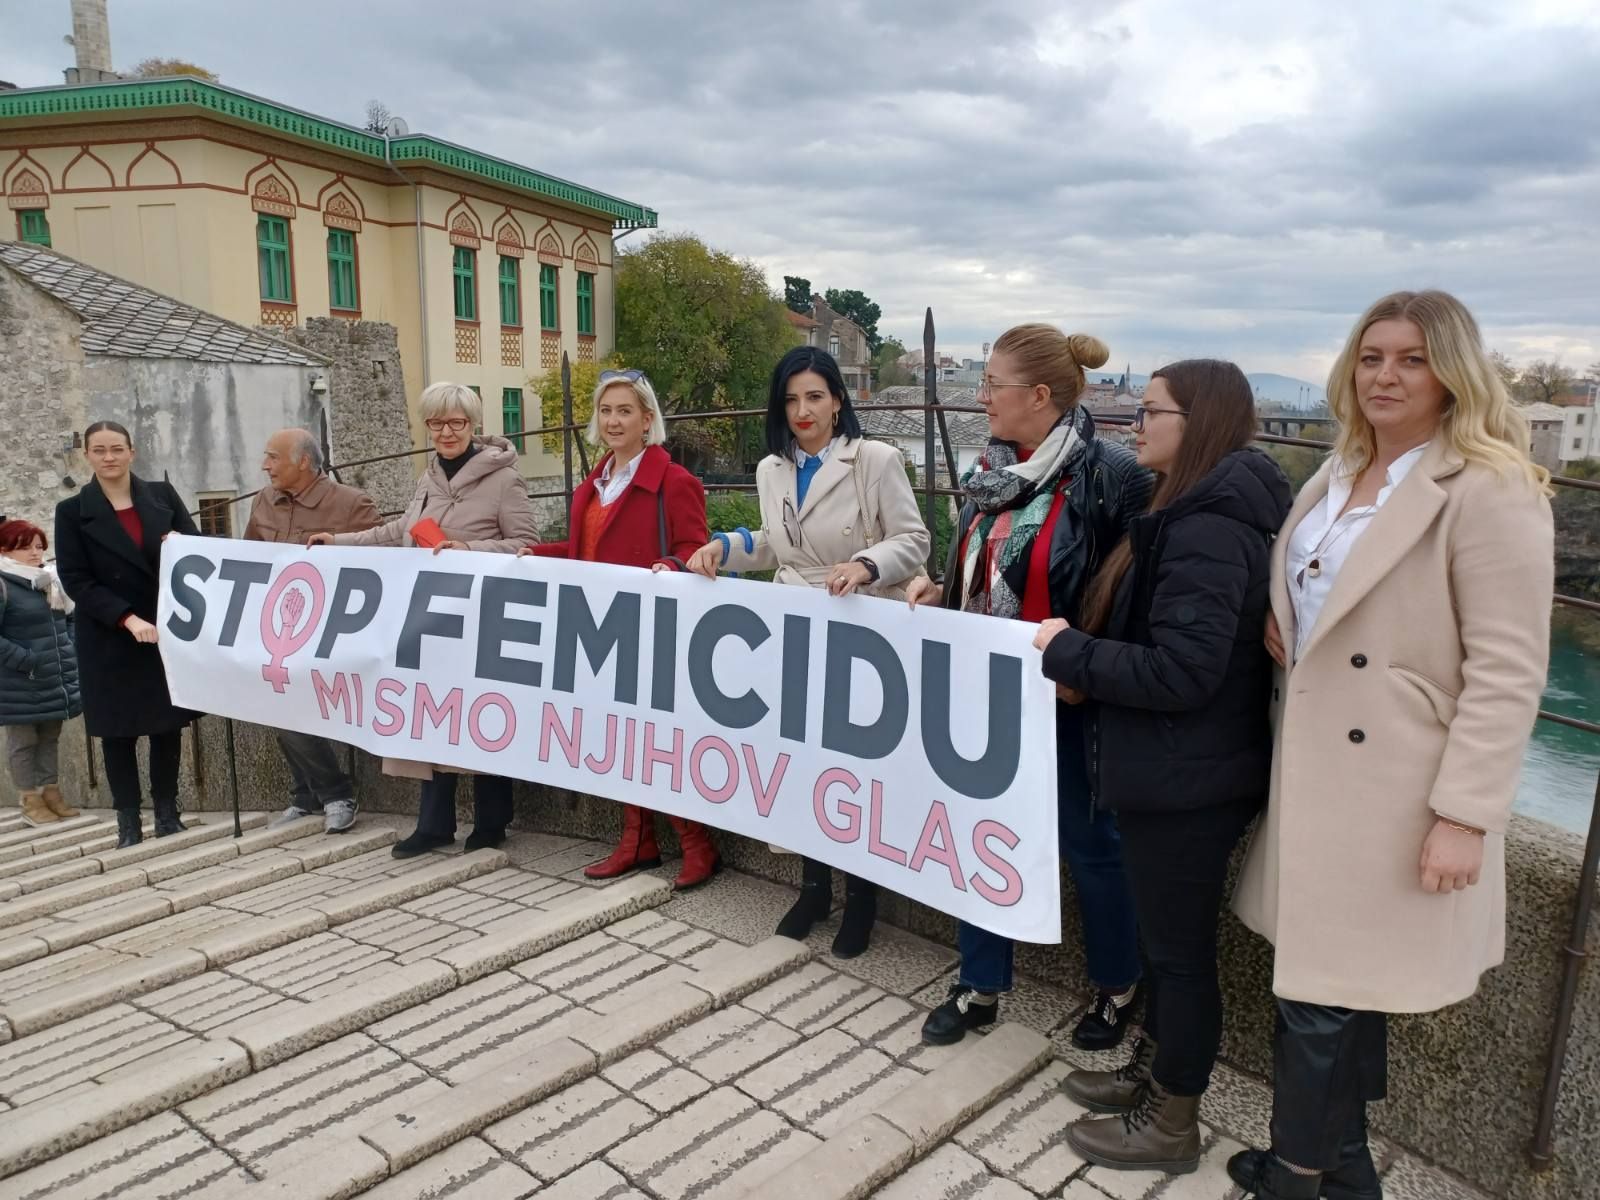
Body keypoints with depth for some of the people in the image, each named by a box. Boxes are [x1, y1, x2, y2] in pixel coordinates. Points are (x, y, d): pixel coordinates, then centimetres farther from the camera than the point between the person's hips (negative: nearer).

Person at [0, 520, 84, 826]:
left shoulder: (51, 580, 8)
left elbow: (70, 618, 20)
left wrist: (70, 649, 6)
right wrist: (27, 661, -21)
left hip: (56, 679, 7)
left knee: (50, 738, 17)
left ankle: (51, 792, 28)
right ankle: (31, 802, 14)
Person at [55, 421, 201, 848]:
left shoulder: (163, 495, 6)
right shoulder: (73, 511, 0)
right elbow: (75, 580, -6)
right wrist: (128, 619, -18)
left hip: (168, 630, 2)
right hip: (110, 641, -1)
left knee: (167, 723, 7)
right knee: (118, 729, 4)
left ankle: (167, 812, 19)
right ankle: (127, 821, 13)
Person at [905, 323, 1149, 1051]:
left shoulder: (1109, 475, -17)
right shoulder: (995, 469, 5)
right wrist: (941, 594, -1)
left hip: (1064, 700, -6)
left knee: (1088, 846, 12)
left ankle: (1117, 989, 36)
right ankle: (980, 987, 34)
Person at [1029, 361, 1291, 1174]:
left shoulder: (1206, 529, -23)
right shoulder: (1203, 515, 10)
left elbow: (1179, 673, -28)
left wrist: (1067, 652, -18)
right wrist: (1088, 659, 3)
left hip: (1187, 782, -10)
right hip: (1177, 773, 10)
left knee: (1179, 948, 7)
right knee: (1166, 937, 23)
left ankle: (1172, 1124, 25)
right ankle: (1154, 1071, 41)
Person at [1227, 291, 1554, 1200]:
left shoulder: (1491, 492, -13)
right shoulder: (1338, 477, 12)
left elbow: (1507, 672, -16)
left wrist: (1465, 815, -19)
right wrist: (1283, 634, 0)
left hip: (1394, 791, -7)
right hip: (1317, 770, 7)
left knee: (1322, 993, 2)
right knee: (1341, 980, 18)